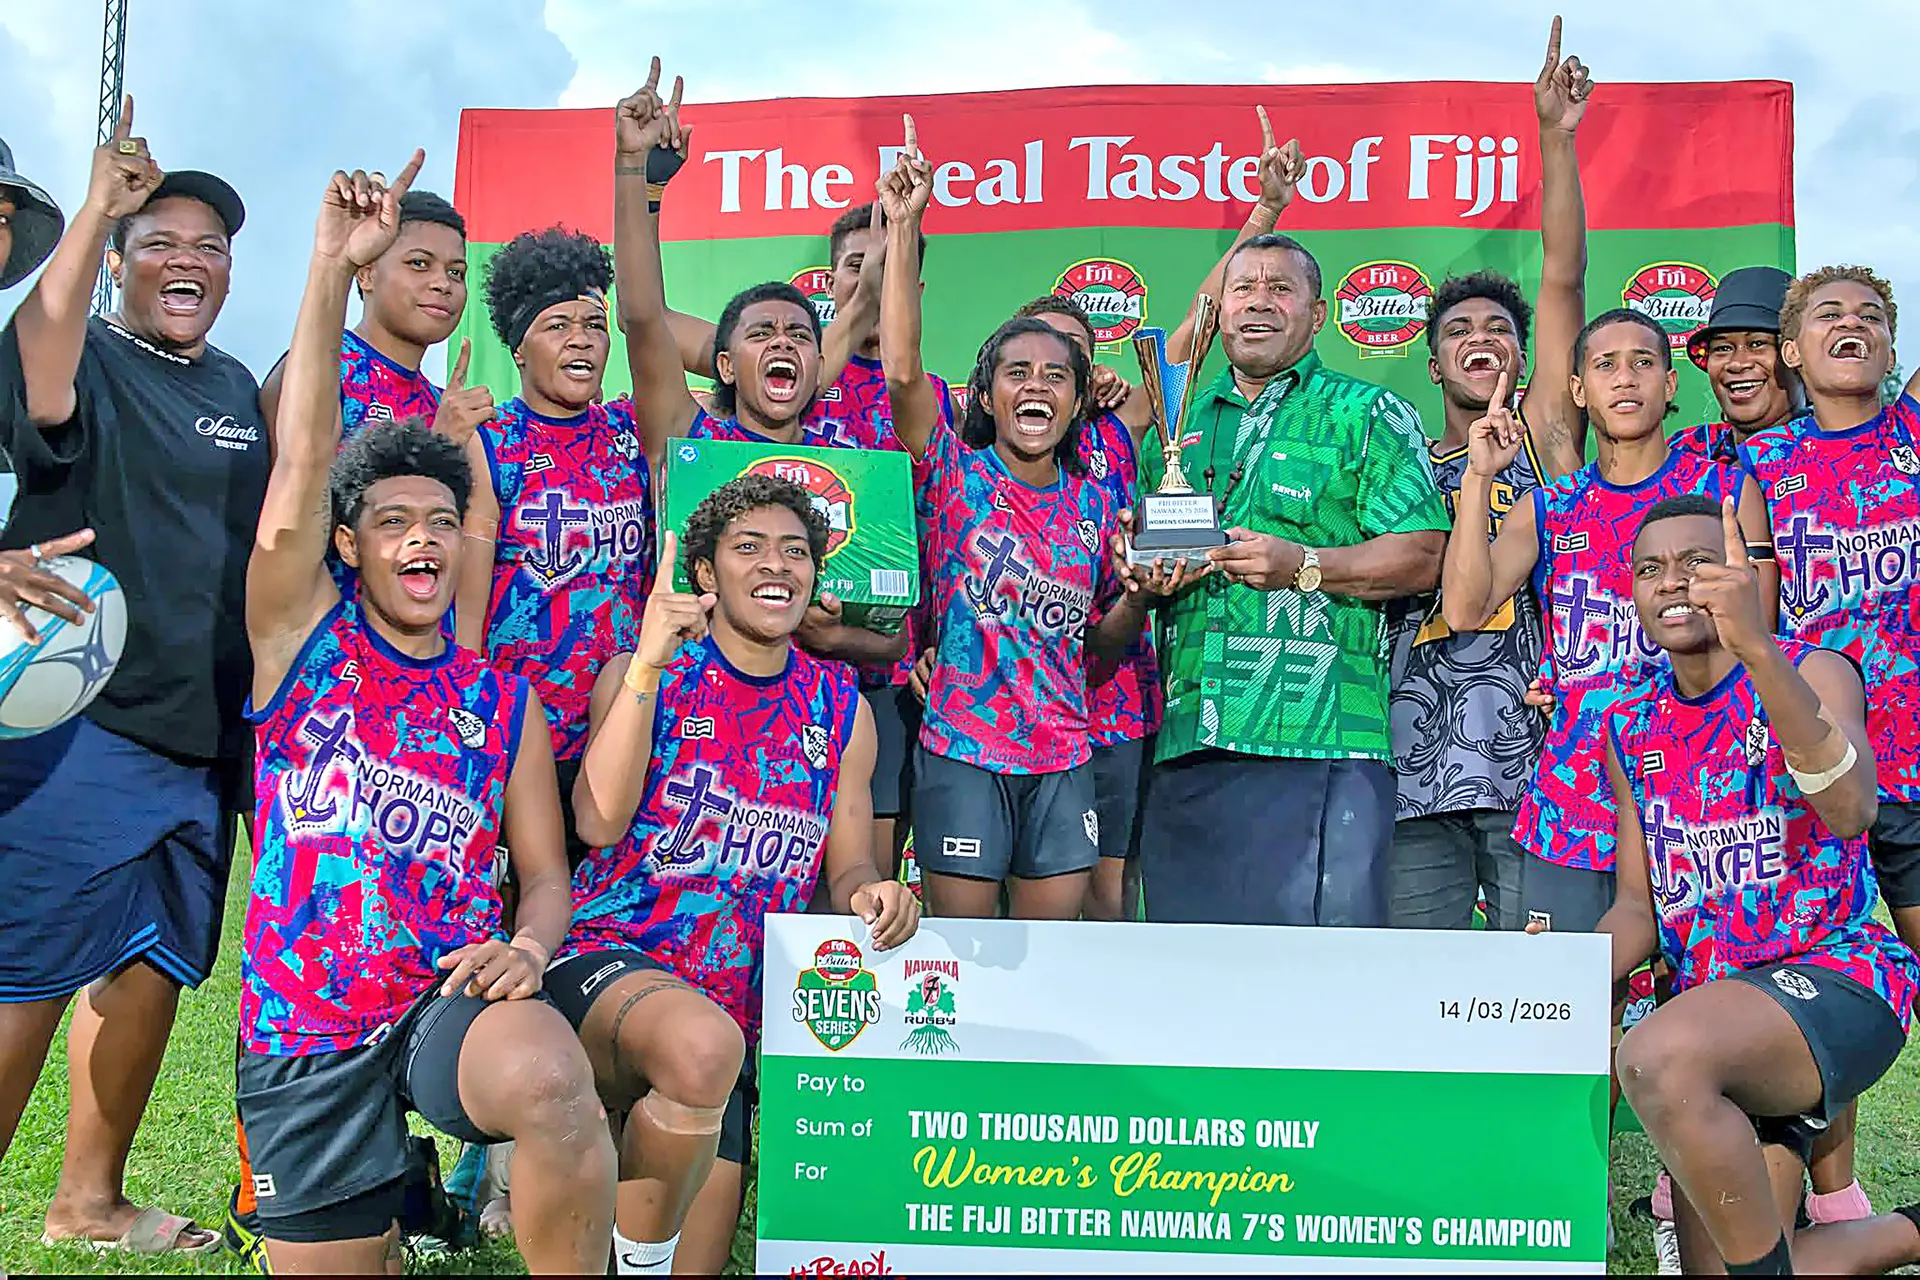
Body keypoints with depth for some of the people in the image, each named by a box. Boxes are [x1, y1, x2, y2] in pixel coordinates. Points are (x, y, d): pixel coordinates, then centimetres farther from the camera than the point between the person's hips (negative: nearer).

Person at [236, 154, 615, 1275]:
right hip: (305, 1035, 1)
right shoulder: (306, 637, 4)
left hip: (455, 996, -1)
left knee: (551, 1080, -35)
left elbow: (547, 873, 12)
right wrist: (333, 268, -17)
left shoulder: (505, 700, 9)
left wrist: (526, 948, -12)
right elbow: (304, 464, -10)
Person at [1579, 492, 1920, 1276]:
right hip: (1713, 1005, 7)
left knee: (1660, 1057, -37)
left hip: (1836, 976, -6)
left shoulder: (1812, 671, -5)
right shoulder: (1631, 729, 11)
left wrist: (1758, 648, -41)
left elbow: (1850, 809, -27)